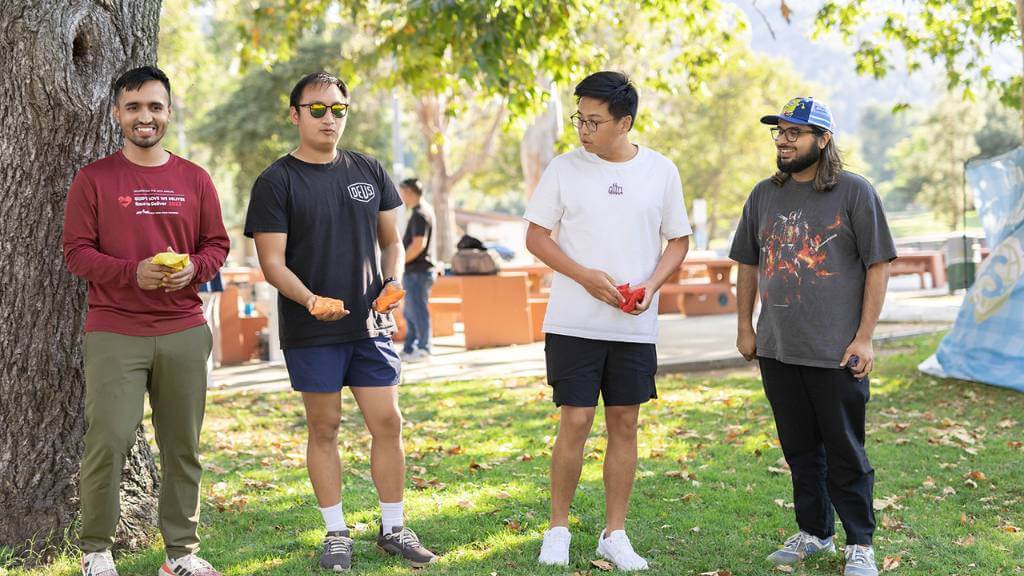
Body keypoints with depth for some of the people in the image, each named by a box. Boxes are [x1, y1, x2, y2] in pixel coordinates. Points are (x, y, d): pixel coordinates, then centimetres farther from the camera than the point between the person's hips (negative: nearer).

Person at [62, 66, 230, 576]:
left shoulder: (194, 180, 10)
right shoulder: (94, 179, 1)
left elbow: (217, 245, 13)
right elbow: (76, 252, -2)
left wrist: (194, 268, -9)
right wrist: (132, 272, -16)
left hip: (184, 331, 3)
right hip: (114, 332, -3)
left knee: (183, 445, 5)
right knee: (107, 441, -6)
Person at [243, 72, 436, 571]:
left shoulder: (369, 173, 9)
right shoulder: (276, 182, -3)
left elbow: (391, 240, 17)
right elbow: (272, 262, -8)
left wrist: (393, 281, -4)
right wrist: (311, 300, -25)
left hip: (371, 325, 3)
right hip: (311, 332, -3)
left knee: (387, 422, 2)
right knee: (324, 427, 4)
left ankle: (393, 529, 15)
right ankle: (336, 533, 16)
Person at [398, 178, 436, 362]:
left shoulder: (420, 214, -16)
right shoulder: (423, 210, 16)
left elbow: (418, 244, -24)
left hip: (417, 272, -10)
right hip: (415, 271, 10)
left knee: (418, 312, -5)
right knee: (410, 312, 15)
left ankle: (423, 349, 0)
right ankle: (409, 349, 21)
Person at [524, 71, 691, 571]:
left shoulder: (661, 171, 3)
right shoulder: (564, 169, -1)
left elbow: (678, 241, 10)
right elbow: (536, 236, 1)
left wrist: (651, 285, -9)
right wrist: (585, 276, -13)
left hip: (636, 325, 2)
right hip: (573, 322, -2)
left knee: (625, 424, 6)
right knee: (575, 422, -3)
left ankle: (614, 535, 17)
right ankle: (557, 530, 13)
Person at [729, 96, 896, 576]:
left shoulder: (855, 193, -4)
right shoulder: (764, 195, 10)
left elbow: (878, 266, -5)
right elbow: (748, 264, 17)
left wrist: (864, 338, -10)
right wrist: (745, 328, 12)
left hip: (836, 353, -5)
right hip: (776, 351, 5)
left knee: (845, 454, 1)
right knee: (800, 450, 14)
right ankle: (813, 533, 27)